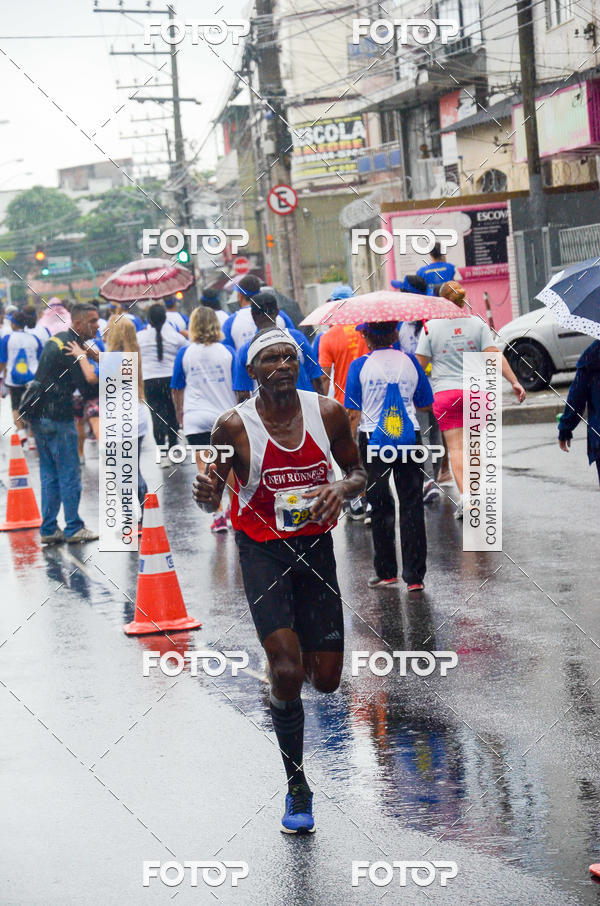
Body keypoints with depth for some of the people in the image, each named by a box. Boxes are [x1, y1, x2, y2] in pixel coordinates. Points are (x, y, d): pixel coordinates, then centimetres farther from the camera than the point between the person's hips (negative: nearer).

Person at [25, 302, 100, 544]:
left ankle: (48, 529, 15)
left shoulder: (56, 340, 13)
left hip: (39, 415, 9)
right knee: (69, 475, 1)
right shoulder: (71, 349, -16)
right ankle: (73, 529, 6)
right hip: (57, 419, -9)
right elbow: (87, 390, -18)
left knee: (49, 475, 13)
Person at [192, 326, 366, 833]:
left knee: (326, 680, 3)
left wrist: (342, 489, -15)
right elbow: (212, 499, -2)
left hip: (315, 545, 3)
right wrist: (206, 495, -26)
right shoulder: (234, 426, -12)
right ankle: (297, 788, 0)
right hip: (261, 549, -3)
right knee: (286, 672, -17)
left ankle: (296, 662, 43)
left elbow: (358, 472, 8)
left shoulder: (328, 414, -5)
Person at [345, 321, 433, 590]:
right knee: (411, 505, 4)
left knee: (380, 506, 10)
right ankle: (414, 575, 1)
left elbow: (353, 414, -7)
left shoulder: (360, 366, -6)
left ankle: (386, 571, 14)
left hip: (373, 439, -1)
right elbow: (424, 404, 8)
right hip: (409, 438, 1)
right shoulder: (409, 361, 1)